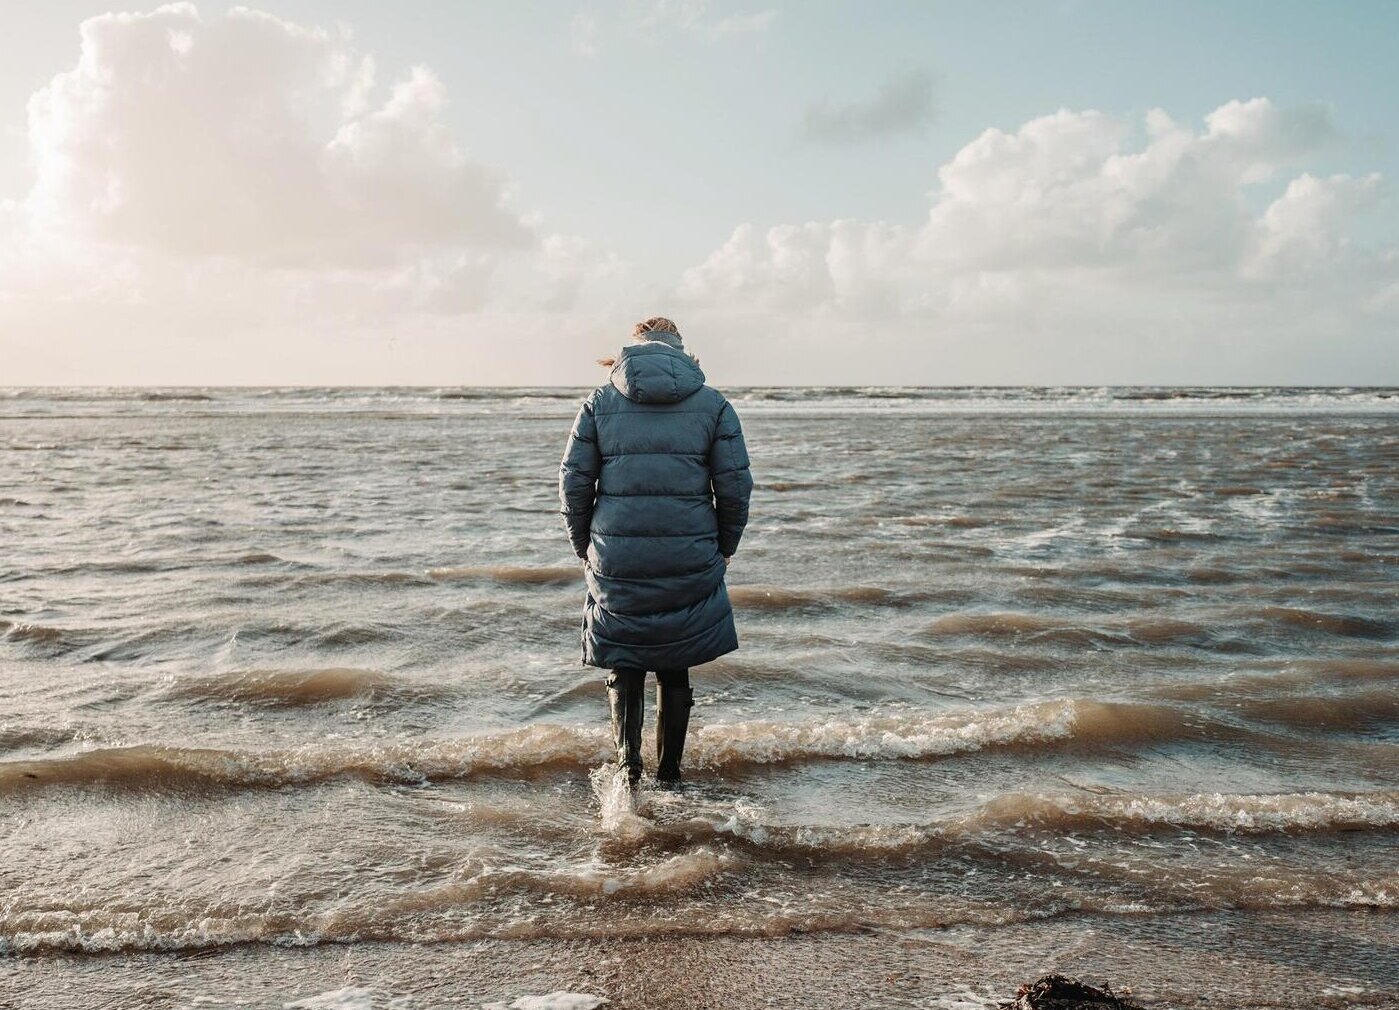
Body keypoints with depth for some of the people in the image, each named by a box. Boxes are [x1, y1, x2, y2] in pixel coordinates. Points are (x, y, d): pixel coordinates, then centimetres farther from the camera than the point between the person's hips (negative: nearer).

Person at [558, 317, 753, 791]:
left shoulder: (600, 401, 4)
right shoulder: (713, 403, 3)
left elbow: (573, 485, 2)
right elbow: (735, 487, 0)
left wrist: (585, 549, 15)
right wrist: (724, 548, 14)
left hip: (616, 561, 0)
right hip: (690, 564, 0)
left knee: (623, 668, 15)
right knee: (675, 671, 14)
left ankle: (627, 762, -1)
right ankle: (669, 777, 19)